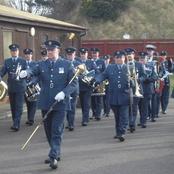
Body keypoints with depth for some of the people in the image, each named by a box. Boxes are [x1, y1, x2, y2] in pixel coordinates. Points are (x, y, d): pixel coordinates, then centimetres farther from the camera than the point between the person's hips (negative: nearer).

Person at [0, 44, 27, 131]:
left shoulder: (23, 61, 2)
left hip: (20, 87, -4)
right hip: (11, 87, 4)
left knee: (18, 106, -9)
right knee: (13, 107, 11)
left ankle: (16, 125, -13)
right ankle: (16, 123, 23)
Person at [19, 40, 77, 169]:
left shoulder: (67, 65, 0)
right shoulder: (41, 64, 7)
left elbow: (74, 83, -2)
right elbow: (33, 70, -13)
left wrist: (64, 93, -18)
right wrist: (25, 73, -37)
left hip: (60, 103, -4)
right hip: (45, 103, 4)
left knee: (57, 131, -7)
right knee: (49, 131, 13)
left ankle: (54, 157, -5)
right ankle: (56, 153, 29)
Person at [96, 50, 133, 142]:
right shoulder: (110, 68, 10)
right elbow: (102, 75, 4)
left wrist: (130, 82, -21)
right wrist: (98, 81, -17)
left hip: (124, 97, -2)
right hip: (114, 97, 2)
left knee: (123, 116, -7)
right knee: (117, 116, 13)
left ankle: (121, 133, -10)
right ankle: (118, 132, 26)